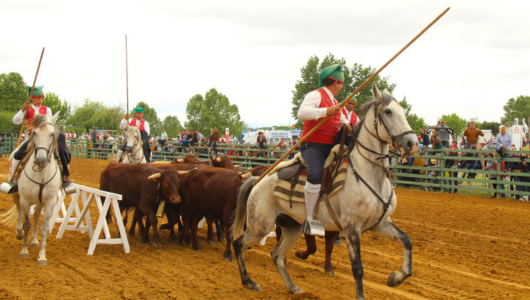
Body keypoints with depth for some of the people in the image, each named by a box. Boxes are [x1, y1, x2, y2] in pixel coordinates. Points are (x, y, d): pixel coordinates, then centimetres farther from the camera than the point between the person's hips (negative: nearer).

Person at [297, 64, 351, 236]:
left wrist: (346, 126, 5)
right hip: (313, 146, -9)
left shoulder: (334, 102, 24)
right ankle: (310, 220, -29)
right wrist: (326, 112, -29)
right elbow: (302, 113, -21)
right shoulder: (316, 95, -5)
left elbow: (342, 120, 30)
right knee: (316, 175, -33)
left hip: (331, 147, 9)